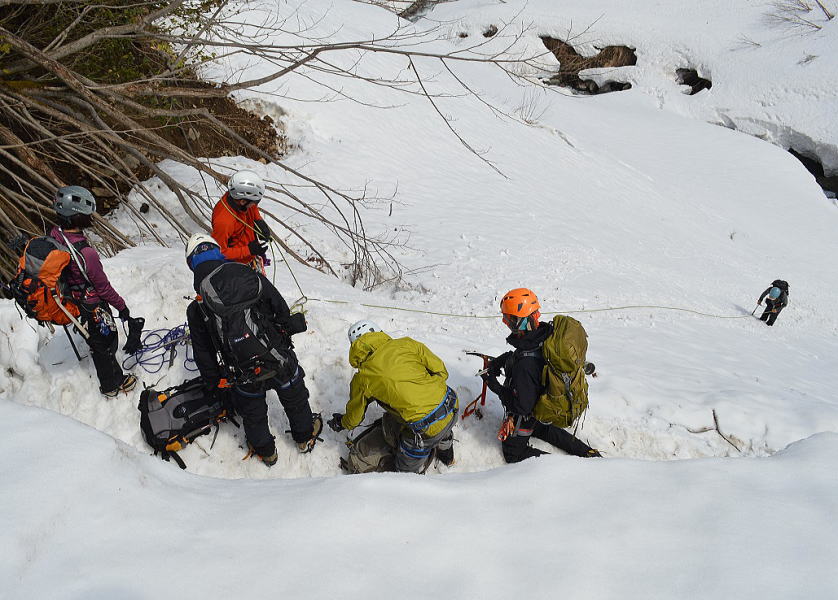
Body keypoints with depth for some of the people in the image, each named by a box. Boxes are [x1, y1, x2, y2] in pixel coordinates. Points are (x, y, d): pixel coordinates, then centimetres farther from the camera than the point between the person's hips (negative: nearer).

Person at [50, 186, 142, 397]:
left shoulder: (54, 235, -14)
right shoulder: (86, 253, -37)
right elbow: (103, 287, -23)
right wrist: (121, 306, -7)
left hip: (69, 304, 7)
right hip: (93, 308, -7)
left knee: (97, 342, 28)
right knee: (105, 344, 17)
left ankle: (113, 379, 51)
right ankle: (112, 385, 40)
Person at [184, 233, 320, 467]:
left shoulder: (196, 310, -9)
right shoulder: (251, 277, -13)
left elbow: (203, 354, 1)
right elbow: (281, 309, -2)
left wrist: (214, 383, 16)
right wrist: (287, 330, 18)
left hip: (243, 375, 0)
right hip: (280, 361, 0)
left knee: (253, 413, 29)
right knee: (295, 400, 29)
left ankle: (265, 451, 50)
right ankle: (305, 437, 52)